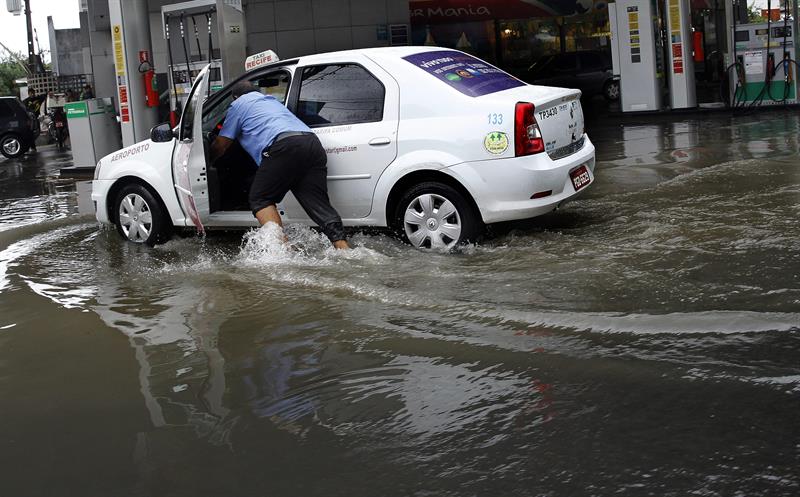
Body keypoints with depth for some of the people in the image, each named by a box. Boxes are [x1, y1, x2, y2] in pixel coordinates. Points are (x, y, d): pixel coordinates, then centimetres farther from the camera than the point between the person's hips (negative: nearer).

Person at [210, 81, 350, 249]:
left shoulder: (239, 104, 22)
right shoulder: (271, 100, 41)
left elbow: (220, 146, 26)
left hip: (285, 147, -6)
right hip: (313, 143, 6)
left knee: (260, 199, 3)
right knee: (319, 204, 2)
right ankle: (344, 248, -13)